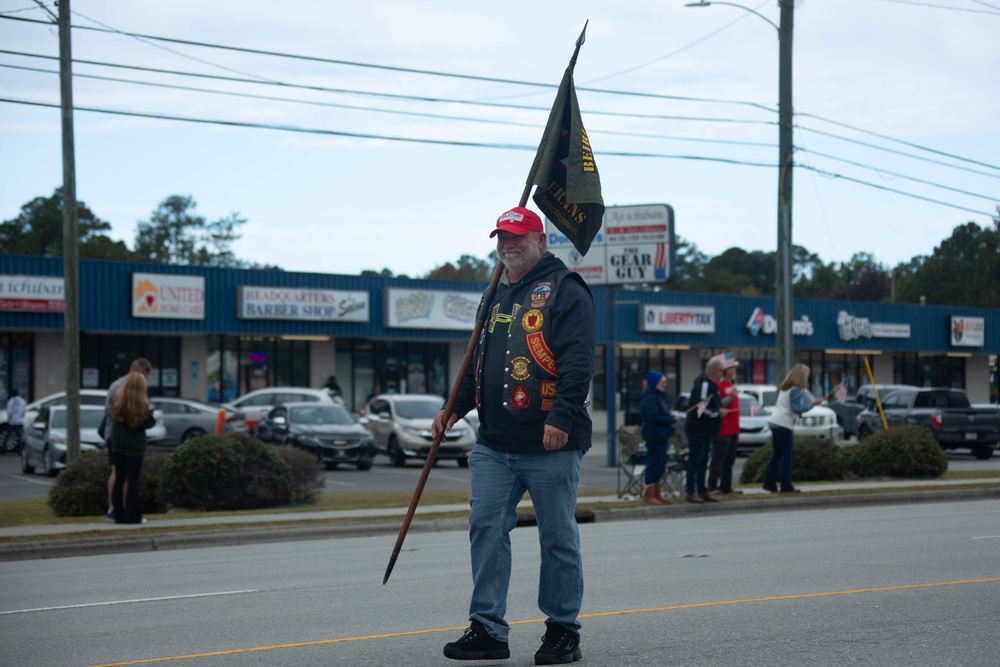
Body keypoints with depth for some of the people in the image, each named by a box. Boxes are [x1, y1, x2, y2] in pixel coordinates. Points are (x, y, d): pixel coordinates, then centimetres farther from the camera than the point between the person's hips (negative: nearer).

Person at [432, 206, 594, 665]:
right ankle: (488, 629, 4)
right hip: (494, 443, 7)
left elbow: (577, 362, -13)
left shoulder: (564, 291, -4)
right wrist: (455, 407, 16)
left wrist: (561, 416, -23)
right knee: (485, 527, -1)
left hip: (550, 443, -7)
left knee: (557, 537, 2)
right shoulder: (495, 298, 19)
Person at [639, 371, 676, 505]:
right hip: (654, 434, -10)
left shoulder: (658, 396, 19)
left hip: (660, 435, 10)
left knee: (659, 465, 12)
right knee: (654, 463, -8)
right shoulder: (649, 398, -14)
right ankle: (649, 495, -3)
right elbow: (653, 416, -23)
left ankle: (657, 494, 17)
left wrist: (672, 417, 3)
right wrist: (672, 420, -17)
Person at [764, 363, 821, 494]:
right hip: (783, 424, -9)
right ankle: (786, 486, -4)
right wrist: (812, 404, -11)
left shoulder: (784, 388, 15)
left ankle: (770, 484, 10)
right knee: (787, 455, -3)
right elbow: (797, 409, -17)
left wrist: (797, 413, 12)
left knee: (776, 455, 12)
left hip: (774, 422, 9)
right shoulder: (796, 390, -12)